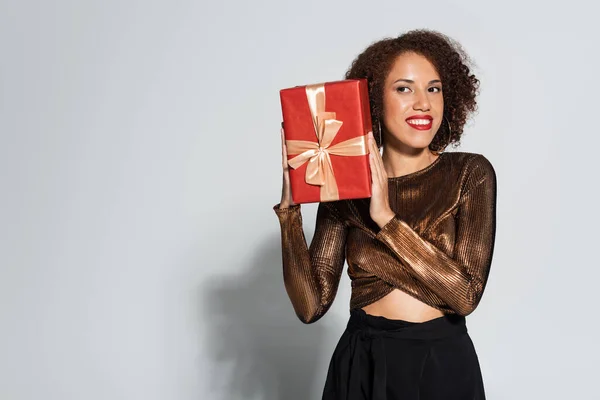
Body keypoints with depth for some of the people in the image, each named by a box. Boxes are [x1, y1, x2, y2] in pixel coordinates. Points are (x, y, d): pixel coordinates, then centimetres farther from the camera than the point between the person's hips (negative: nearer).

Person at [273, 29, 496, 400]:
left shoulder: (470, 173, -6)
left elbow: (466, 293, -16)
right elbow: (312, 304, -7)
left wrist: (386, 217, -19)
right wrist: (290, 206, -15)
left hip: (444, 365, -1)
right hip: (362, 366, 1)